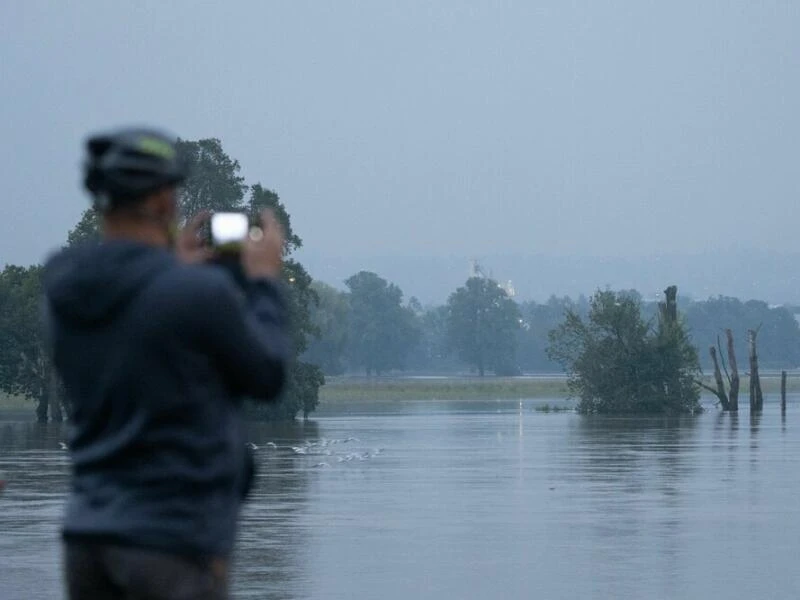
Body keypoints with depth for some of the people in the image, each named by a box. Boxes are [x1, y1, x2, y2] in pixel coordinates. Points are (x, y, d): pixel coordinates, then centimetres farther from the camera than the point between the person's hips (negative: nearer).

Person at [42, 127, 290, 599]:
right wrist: (265, 281, 12)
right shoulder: (200, 293, -16)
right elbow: (267, 377, -1)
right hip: (175, 540, -6)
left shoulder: (62, 292, 3)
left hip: (87, 530, 6)